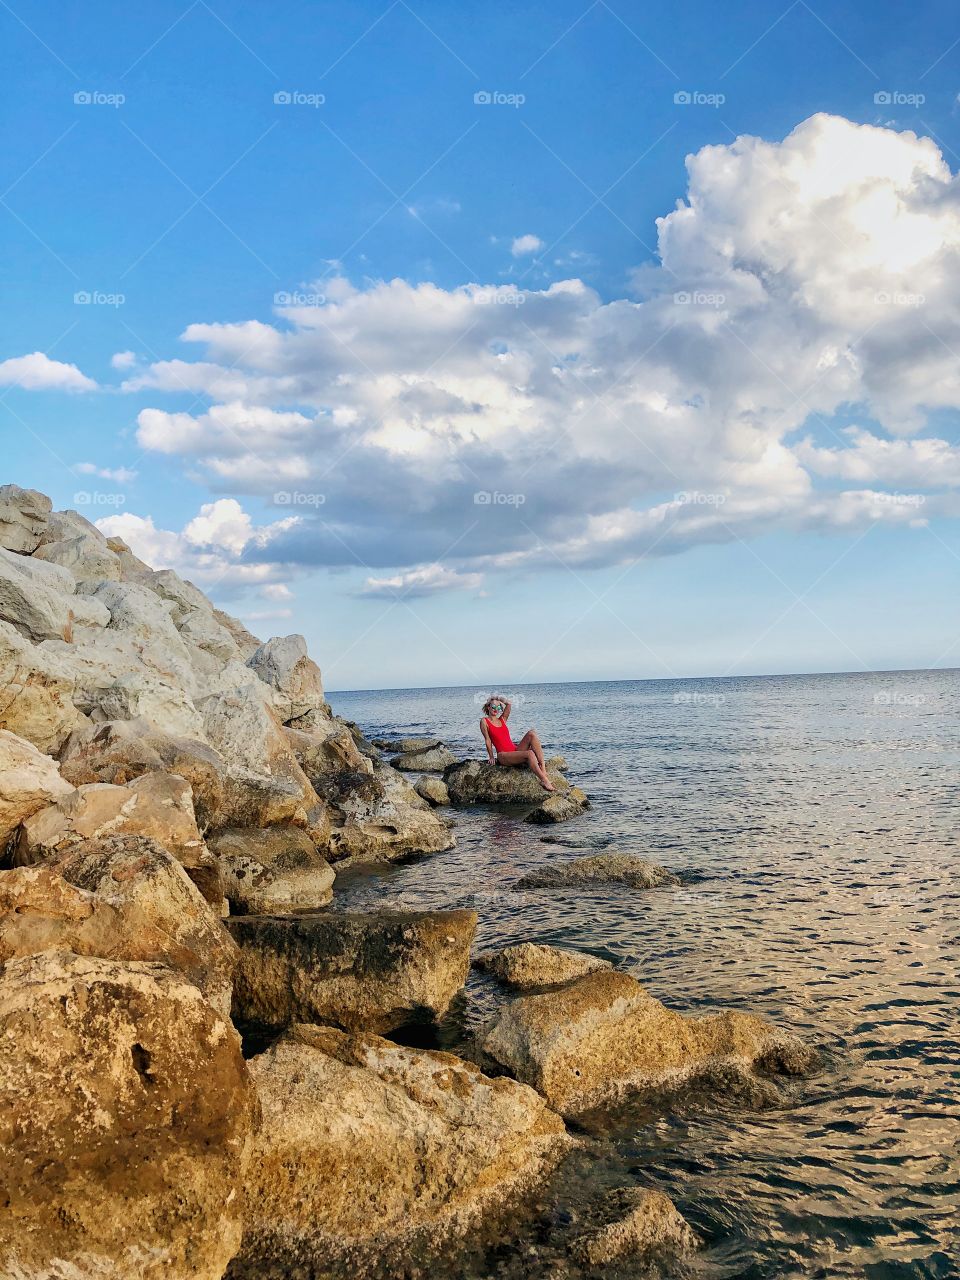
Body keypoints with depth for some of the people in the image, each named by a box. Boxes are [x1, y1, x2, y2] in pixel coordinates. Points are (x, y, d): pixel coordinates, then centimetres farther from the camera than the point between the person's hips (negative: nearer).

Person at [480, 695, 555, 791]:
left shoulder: (502, 719, 20)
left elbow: (508, 703, 10)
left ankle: (543, 768, -28)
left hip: (515, 749, 6)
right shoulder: (484, 721, 5)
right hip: (503, 755, -6)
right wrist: (492, 757, 0)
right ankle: (544, 781, -33)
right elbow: (487, 740, 2)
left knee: (531, 733, -20)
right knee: (530, 753, -31)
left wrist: (498, 699, 19)